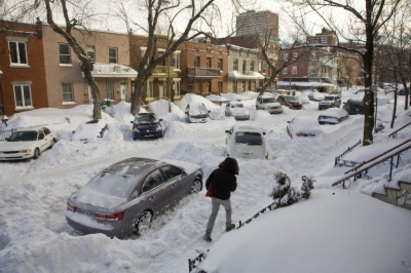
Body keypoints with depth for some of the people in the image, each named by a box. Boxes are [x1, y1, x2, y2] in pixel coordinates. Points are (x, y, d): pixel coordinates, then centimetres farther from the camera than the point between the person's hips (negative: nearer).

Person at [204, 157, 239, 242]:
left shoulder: (216, 171, -11)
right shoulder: (232, 177, -19)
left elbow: (208, 182, -6)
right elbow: (232, 189, -6)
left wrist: (210, 191, 10)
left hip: (214, 196, 3)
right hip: (224, 198, -2)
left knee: (213, 213, 12)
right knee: (228, 209, 28)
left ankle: (208, 233, 7)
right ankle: (228, 225, 44)